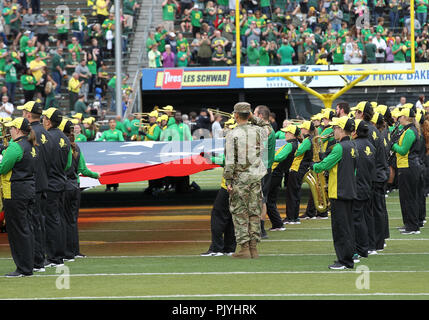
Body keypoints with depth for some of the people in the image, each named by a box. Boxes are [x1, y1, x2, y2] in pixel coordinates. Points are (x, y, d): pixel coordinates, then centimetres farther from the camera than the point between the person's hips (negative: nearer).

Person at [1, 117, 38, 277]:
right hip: (29, 190, 9)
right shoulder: (31, 146, 12)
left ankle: (24, 268, -2)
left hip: (16, 192, -9)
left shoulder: (16, 147, -17)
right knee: (26, 228, 14)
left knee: (18, 230, -4)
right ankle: (28, 265, 18)